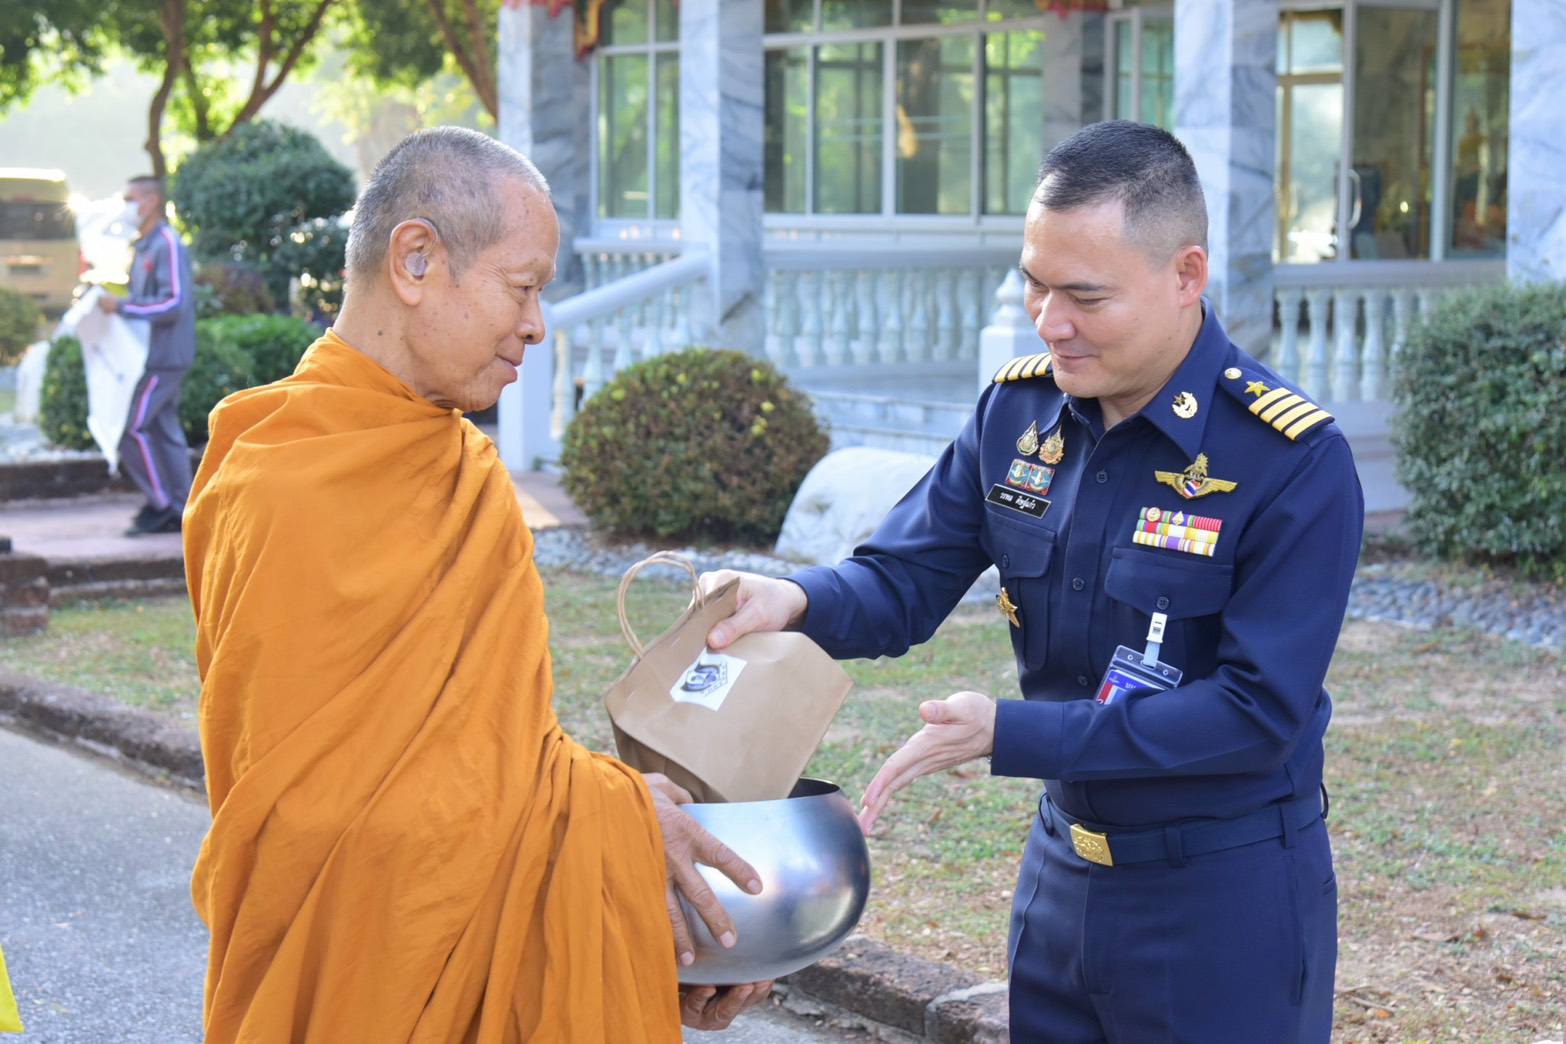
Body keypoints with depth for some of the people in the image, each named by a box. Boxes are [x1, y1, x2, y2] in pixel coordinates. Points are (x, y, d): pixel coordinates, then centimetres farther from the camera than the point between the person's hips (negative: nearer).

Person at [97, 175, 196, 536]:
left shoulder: (168, 245, -14)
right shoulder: (144, 246, 17)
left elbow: (174, 303, -22)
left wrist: (121, 306, -21)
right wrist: (114, 303, 8)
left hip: (163, 357, -10)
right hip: (154, 354, 10)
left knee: (130, 427, -10)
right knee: (165, 430, 10)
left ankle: (160, 504, -2)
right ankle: (179, 512, 13)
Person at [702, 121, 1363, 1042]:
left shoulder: (1295, 462, -20)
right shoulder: (1021, 409, -1)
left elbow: (1258, 711, -23)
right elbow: (902, 583, 2)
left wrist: (1009, 735, -27)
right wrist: (798, 601, -22)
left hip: (1226, 897, -5)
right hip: (1064, 869, 6)